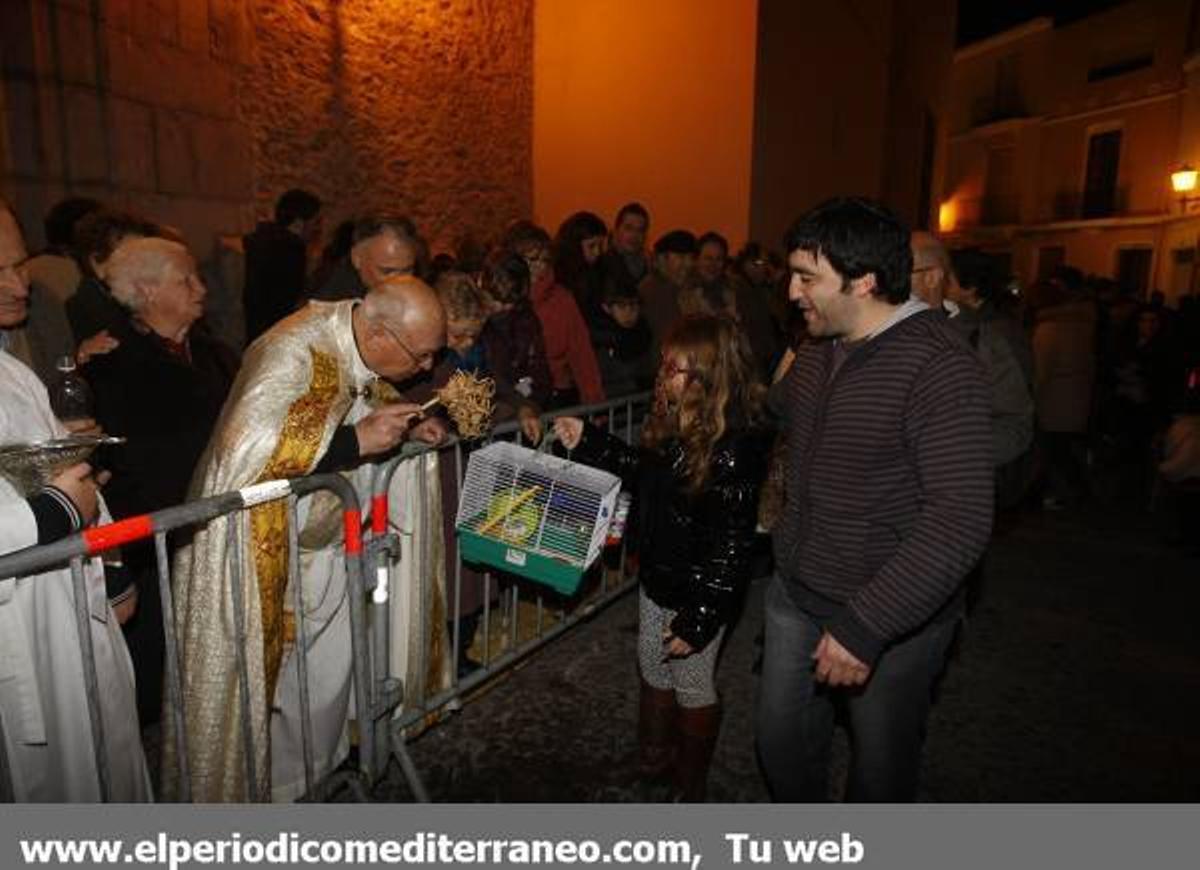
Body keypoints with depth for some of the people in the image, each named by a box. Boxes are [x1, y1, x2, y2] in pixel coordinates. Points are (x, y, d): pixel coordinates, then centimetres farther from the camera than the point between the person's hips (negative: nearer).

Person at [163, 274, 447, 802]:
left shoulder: (353, 346, -4)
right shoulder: (295, 353, -29)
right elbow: (244, 453, -36)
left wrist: (402, 427, -4)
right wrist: (356, 440, -33)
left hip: (315, 539, 8)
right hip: (259, 543, -8)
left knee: (330, 666, 18)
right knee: (252, 683, 9)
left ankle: (310, 778, 41)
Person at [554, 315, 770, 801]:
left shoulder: (735, 450, -28)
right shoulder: (678, 423, -4)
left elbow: (732, 544, -24)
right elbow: (646, 470, 12)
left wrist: (699, 617, -21)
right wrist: (587, 441, 7)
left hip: (698, 593, -8)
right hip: (659, 578, 8)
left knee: (691, 685, 14)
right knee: (653, 670, 24)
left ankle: (691, 784, 40)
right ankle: (655, 755, 50)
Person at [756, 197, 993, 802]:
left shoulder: (938, 366, -23)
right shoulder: (817, 351, 3)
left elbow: (960, 520, -28)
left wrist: (865, 625, -29)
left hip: (891, 617, -7)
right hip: (796, 593, 7)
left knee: (880, 763, 16)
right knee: (782, 741, 20)